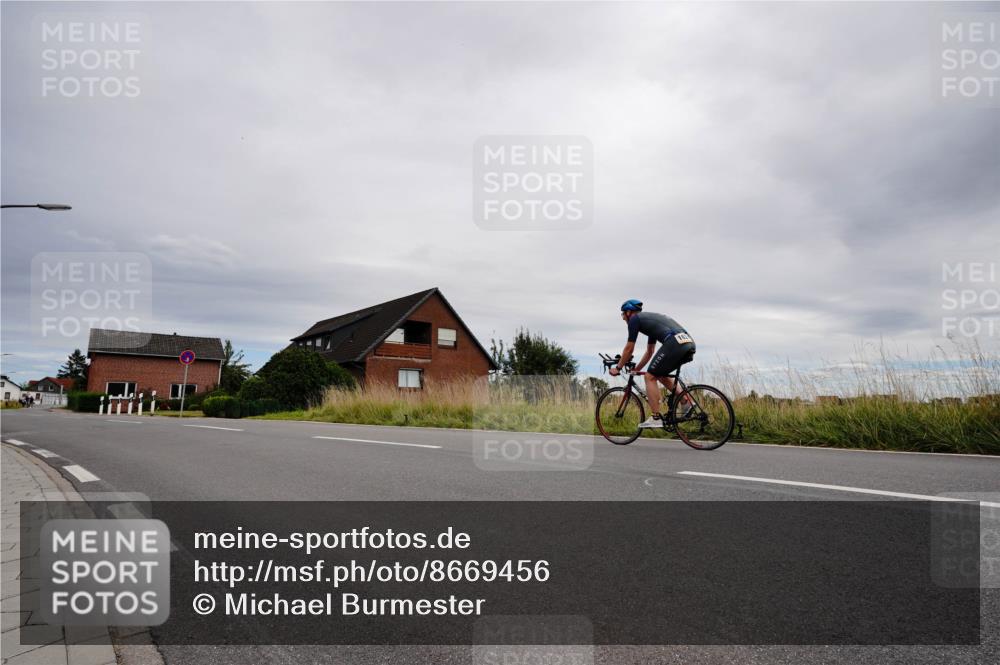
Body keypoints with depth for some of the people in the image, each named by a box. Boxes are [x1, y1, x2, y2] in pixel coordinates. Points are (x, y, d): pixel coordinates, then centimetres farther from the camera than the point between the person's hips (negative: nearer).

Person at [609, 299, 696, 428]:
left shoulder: (634, 319, 9)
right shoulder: (650, 318, 34)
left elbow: (629, 349, 11)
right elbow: (649, 352, 39)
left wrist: (618, 368, 23)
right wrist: (636, 369, 45)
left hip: (674, 343, -9)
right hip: (689, 344, 9)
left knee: (650, 377, 2)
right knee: (661, 374, 26)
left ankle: (656, 418, -2)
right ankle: (687, 402, 16)